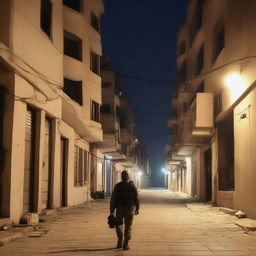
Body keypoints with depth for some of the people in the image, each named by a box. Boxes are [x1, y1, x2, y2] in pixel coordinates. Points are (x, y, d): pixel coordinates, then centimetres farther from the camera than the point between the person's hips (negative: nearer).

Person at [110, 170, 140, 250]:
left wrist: (112, 211, -3)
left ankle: (120, 241, 7)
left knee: (119, 224, 19)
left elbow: (113, 199, -7)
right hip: (130, 208, 0)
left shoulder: (117, 186, -5)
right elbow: (137, 198, -1)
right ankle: (125, 244, 1)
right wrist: (137, 209, 10)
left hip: (119, 208, 0)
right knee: (128, 226, 7)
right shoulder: (132, 186, -2)